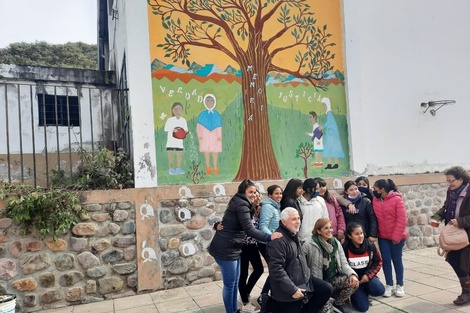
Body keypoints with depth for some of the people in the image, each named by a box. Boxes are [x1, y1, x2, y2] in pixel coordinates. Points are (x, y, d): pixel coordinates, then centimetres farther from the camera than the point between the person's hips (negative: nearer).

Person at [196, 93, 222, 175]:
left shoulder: (217, 115, 1)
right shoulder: (202, 114, -1)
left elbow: (219, 127, 0)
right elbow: (199, 126, -2)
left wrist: (219, 136, -4)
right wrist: (199, 135, -9)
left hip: (214, 136, 0)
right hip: (205, 136, 0)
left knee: (215, 152, 1)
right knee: (206, 151, 4)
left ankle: (215, 167, 11)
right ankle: (208, 167, 13)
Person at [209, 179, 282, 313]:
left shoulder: (238, 202, 14)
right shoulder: (242, 205, -17)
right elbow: (249, 229, -27)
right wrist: (269, 237, -32)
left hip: (232, 248, 10)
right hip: (225, 249, -10)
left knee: (235, 282, 18)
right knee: (230, 284, 1)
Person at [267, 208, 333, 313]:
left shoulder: (294, 235, 9)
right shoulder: (278, 240, -24)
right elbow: (276, 269, -29)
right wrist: (292, 289, -27)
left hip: (303, 279, 9)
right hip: (288, 289, -9)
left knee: (327, 289, 2)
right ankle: (272, 304, 20)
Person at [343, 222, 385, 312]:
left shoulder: (370, 245, -6)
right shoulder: (344, 248, -17)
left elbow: (378, 262, 2)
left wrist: (368, 275, -11)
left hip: (367, 276, 4)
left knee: (380, 290, -25)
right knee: (363, 307, -15)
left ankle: (364, 291, 9)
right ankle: (356, 295, 19)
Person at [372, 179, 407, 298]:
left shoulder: (397, 199, -14)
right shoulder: (375, 200, -1)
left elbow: (401, 220, -15)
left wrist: (396, 236, -16)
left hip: (396, 237, -4)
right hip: (383, 237, 4)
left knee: (397, 260, 8)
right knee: (386, 260, 6)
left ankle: (400, 286, 21)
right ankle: (389, 285, 17)